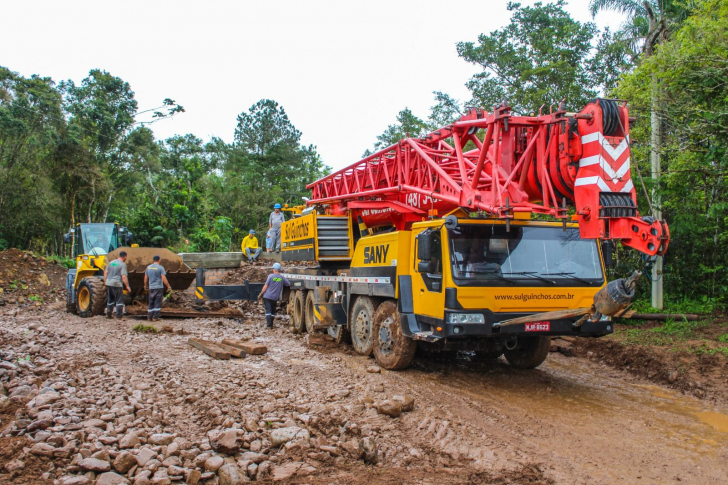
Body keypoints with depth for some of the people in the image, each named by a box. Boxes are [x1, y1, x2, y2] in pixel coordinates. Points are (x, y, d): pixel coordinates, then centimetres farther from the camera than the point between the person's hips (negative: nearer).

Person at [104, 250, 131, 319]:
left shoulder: (111, 262, 11)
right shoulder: (123, 264, -10)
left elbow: (105, 272, 13)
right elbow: (124, 277, -16)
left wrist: (105, 282, 20)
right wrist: (127, 286, -11)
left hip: (108, 283, 7)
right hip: (117, 284, -7)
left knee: (110, 300, 17)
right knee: (119, 300, 2)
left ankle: (109, 314, 23)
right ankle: (119, 316, 1)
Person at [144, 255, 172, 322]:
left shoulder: (148, 267, 6)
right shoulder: (160, 267, -9)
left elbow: (145, 278, 12)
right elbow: (164, 278, -15)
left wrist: (145, 285, 27)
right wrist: (168, 286, -8)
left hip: (151, 288, 5)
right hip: (159, 287, -5)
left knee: (151, 302, 13)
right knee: (157, 303, 0)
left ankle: (149, 317, 16)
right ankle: (155, 317, -1)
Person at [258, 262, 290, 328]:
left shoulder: (271, 276, -8)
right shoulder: (282, 278, 1)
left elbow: (265, 286, -8)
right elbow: (289, 284, 10)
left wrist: (260, 294, 0)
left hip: (267, 296, -3)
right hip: (275, 297, 3)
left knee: (268, 310, -2)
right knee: (273, 311, 16)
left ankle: (269, 324, -9)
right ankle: (271, 324, 19)